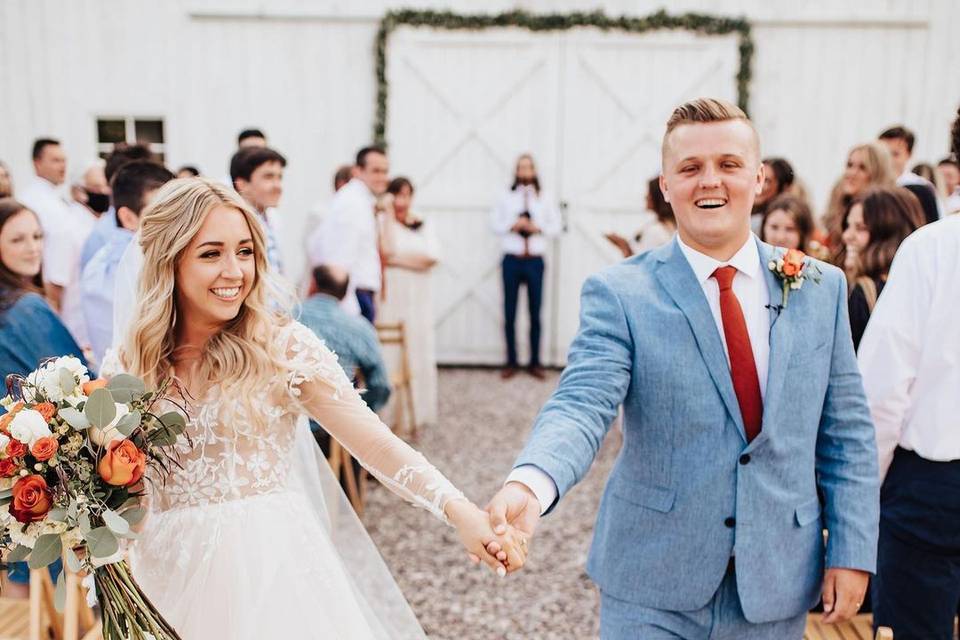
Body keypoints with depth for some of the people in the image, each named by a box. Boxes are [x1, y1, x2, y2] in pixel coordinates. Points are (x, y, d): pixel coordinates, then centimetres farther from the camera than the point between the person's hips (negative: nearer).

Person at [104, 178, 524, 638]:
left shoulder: (284, 346, -8)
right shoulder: (126, 369, -1)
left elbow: (377, 443, -15)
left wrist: (459, 512, -27)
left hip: (276, 567, -2)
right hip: (173, 577, 2)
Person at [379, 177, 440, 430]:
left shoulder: (424, 226, 12)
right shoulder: (383, 223, 3)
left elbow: (431, 258, -4)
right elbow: (386, 250, -16)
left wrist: (396, 259, -8)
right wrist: (389, 214, -10)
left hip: (418, 297, 3)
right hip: (392, 296, -3)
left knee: (417, 351, 3)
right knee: (392, 354, -6)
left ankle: (417, 411, 11)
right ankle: (391, 412, -2)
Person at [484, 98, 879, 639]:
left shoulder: (822, 288, 1)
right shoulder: (619, 292, -10)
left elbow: (847, 432, 4)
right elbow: (582, 406, -22)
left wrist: (853, 551, 0)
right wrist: (529, 484, -41)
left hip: (779, 584, 3)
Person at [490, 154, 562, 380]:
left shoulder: (544, 200, 6)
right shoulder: (506, 198, 4)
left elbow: (556, 225, 8)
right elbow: (494, 223, 4)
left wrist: (539, 228, -9)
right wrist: (512, 226, -13)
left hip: (535, 261, 1)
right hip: (512, 260, 0)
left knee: (535, 313, 4)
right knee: (509, 313, 3)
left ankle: (535, 363, 13)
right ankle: (511, 362, 13)